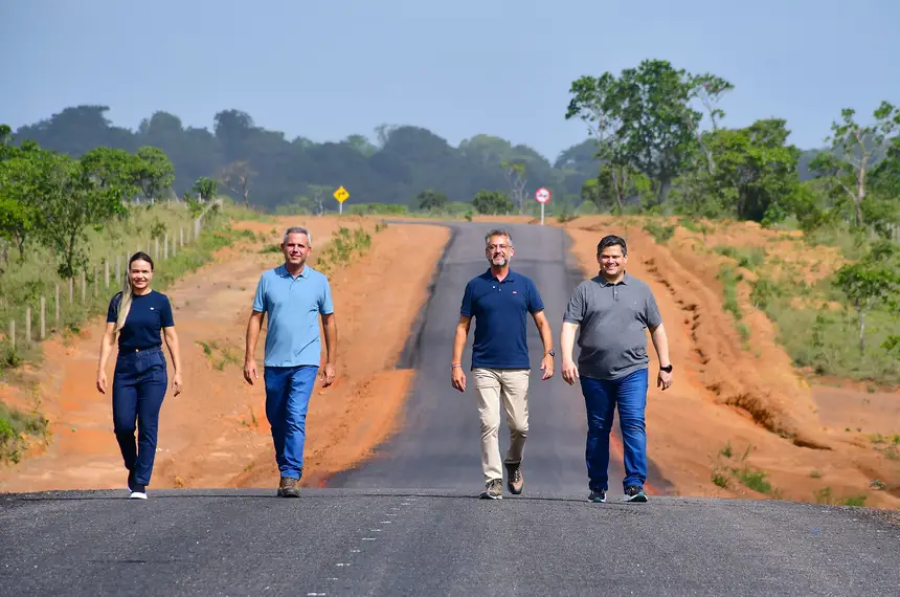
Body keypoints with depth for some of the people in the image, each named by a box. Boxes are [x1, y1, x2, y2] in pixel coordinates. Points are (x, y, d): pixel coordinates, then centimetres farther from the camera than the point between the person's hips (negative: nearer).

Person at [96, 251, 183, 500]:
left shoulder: (160, 301, 2)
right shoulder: (119, 301, 5)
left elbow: (171, 338, 5)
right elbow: (109, 336, 3)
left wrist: (178, 372, 1)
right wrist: (101, 370, -5)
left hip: (153, 367, -2)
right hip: (125, 367, 2)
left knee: (148, 426, -4)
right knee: (123, 425, -2)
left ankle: (141, 483, 1)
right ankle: (133, 468, 25)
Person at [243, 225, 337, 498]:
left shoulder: (319, 281, 3)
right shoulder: (268, 279, 4)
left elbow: (329, 322, 9)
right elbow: (256, 319, 6)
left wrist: (330, 363, 8)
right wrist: (250, 358, -2)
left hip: (305, 363, -2)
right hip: (274, 363, 2)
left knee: (296, 418, -15)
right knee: (276, 420, 11)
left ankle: (291, 477, -16)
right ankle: (286, 470, 28)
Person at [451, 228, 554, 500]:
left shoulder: (524, 284, 6)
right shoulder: (475, 286, 5)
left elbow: (541, 321, 9)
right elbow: (463, 326, 6)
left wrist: (549, 354, -5)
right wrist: (456, 365, -1)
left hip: (517, 368, 1)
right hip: (485, 368, -1)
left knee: (519, 426, 2)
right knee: (489, 424, -8)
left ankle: (514, 464, 30)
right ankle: (493, 481, -5)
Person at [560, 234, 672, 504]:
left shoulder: (641, 290, 10)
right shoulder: (585, 290, 6)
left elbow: (657, 329, 14)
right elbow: (569, 326, -2)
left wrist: (665, 366, 10)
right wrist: (567, 359, -16)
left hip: (632, 372, 0)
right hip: (594, 375, 0)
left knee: (634, 424, -13)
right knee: (597, 429, 7)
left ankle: (635, 485, -16)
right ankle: (597, 487, 17)